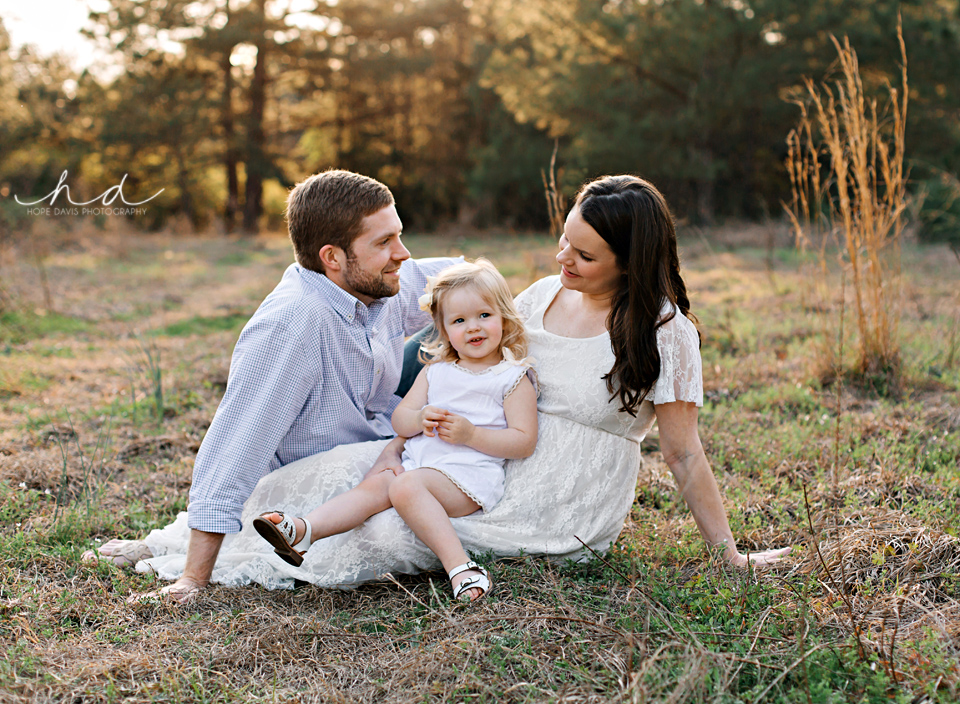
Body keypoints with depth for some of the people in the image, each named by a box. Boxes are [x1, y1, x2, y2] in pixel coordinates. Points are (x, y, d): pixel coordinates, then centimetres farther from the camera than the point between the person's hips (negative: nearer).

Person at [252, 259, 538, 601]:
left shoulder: (513, 378, 3)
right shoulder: (435, 371, 19)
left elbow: (524, 442, -4)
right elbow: (399, 421, 16)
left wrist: (471, 435, -16)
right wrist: (420, 418, -9)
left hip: (470, 472, -6)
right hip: (417, 464, 6)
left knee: (406, 486, -32)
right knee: (372, 486, -20)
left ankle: (459, 565, -39)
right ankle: (301, 531, -33)